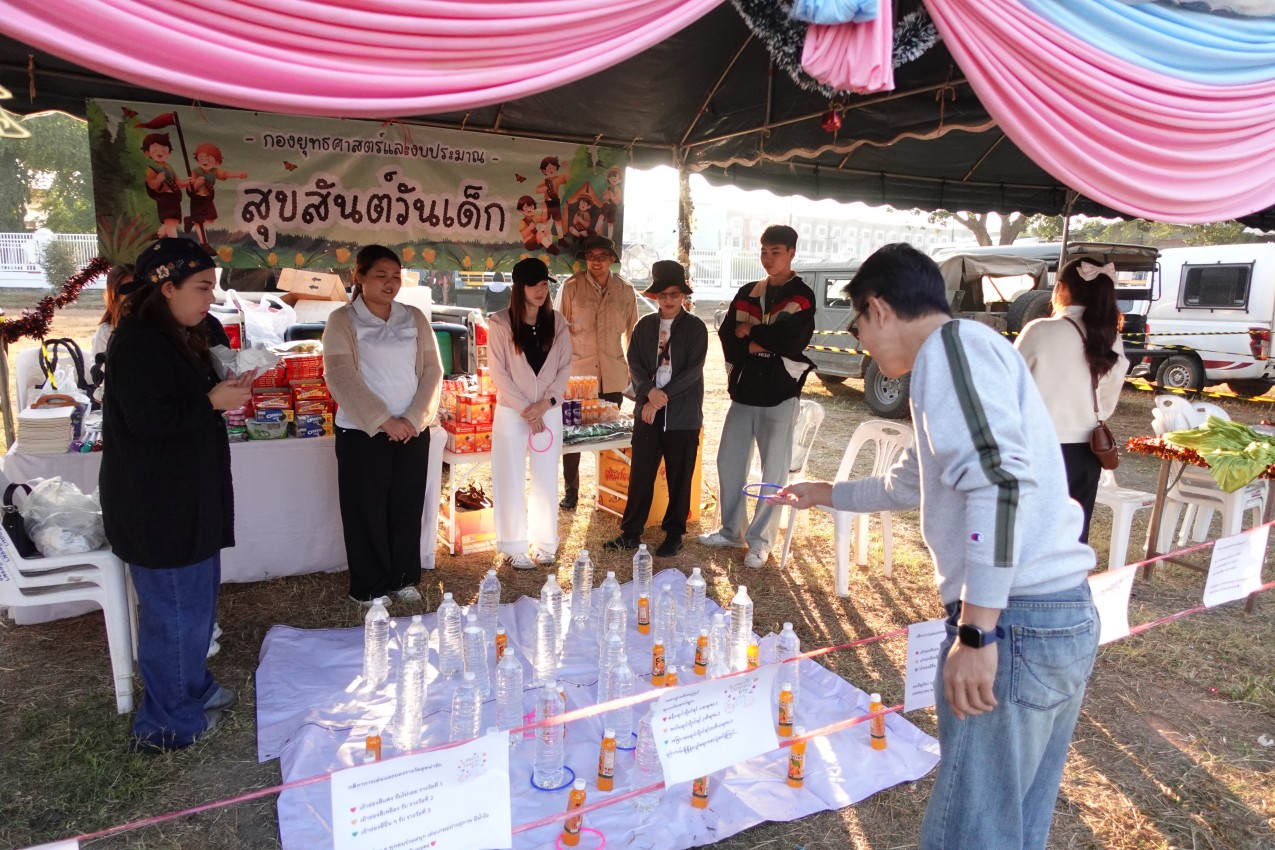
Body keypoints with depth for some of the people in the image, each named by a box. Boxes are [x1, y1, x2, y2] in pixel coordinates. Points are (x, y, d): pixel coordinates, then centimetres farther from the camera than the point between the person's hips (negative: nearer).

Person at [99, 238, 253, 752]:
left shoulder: (177, 338, 13)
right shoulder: (139, 342, -19)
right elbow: (149, 420, -26)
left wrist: (225, 391, 6)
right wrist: (212, 402, -17)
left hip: (185, 497, 11)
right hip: (157, 504, -10)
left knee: (197, 597, 20)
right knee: (174, 609, 1)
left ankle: (193, 689, 37)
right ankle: (166, 724, 16)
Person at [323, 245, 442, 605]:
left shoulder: (414, 318, 7)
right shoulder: (343, 320, -3)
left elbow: (432, 370, 3)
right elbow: (341, 377, -12)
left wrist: (413, 418, -10)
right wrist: (383, 421, -17)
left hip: (412, 431, 3)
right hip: (362, 433, -3)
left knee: (407, 508, 10)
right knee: (367, 511, 5)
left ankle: (403, 579, 25)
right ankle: (369, 587, 19)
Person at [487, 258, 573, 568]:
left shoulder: (557, 322, 4)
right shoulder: (500, 323, -6)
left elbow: (565, 367, 3)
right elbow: (498, 372, -8)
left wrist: (546, 403, -10)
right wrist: (526, 409, -11)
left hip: (549, 411, 3)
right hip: (511, 412, -3)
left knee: (546, 480, 8)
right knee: (512, 481, 3)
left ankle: (544, 543, 20)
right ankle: (516, 547, 13)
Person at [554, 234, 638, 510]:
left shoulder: (625, 290, 5)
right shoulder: (571, 287, -2)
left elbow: (631, 331, 13)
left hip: (612, 375, 2)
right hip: (577, 372, -2)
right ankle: (570, 491, 17)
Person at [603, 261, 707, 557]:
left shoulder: (695, 327, -2)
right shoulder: (644, 326, 8)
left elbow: (693, 370, -9)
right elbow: (634, 364, 3)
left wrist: (663, 397, -14)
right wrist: (649, 391, -15)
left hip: (683, 415, -2)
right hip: (648, 412, 3)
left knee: (679, 478, 6)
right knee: (640, 475, 5)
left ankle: (674, 534, 20)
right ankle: (631, 533, 16)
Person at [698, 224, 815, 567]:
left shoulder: (801, 296, -3)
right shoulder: (748, 293, 13)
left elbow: (790, 339, -18)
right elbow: (727, 335, 2)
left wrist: (750, 332, -6)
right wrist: (761, 344, -13)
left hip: (779, 396, -5)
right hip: (743, 391, 5)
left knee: (774, 472, 1)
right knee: (729, 462, 10)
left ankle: (760, 541, 12)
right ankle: (731, 530, 26)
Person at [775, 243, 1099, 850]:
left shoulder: (952, 345, -9)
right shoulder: (973, 355, 23)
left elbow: (1001, 480, -23)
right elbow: (909, 482, 36)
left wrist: (977, 631, -23)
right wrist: (824, 493, 48)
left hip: (1014, 622, -10)